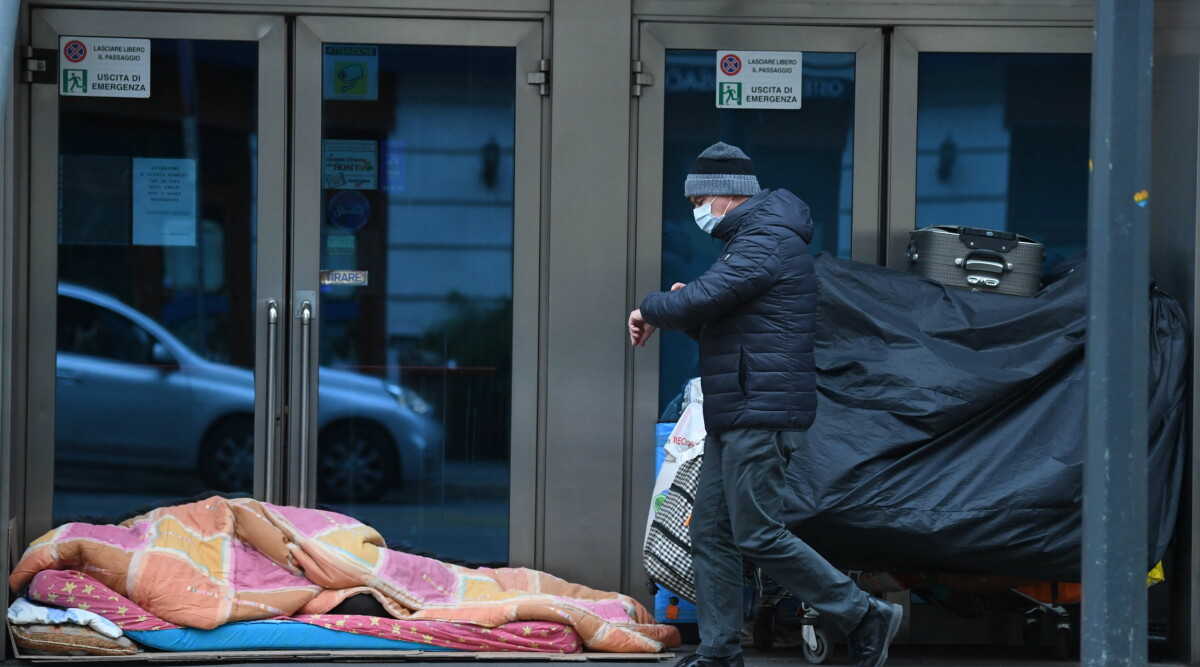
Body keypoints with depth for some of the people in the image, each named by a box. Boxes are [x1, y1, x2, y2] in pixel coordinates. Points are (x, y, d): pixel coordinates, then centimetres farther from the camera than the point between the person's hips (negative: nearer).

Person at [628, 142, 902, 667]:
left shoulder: (767, 241, -14)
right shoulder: (751, 239, 22)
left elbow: (703, 298, -23)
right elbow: (722, 323, 26)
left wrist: (651, 309, -4)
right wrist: (682, 308, 5)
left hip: (762, 416, -11)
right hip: (733, 419, 11)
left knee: (758, 537, -11)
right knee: (709, 533, 8)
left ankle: (865, 618, -4)